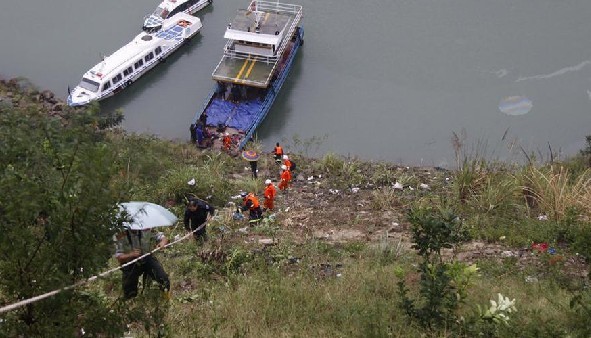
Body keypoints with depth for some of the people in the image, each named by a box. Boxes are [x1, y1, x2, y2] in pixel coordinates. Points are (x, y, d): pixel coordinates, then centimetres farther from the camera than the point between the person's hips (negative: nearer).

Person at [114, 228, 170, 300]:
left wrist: (162, 242, -32)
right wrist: (131, 255, -38)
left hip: (147, 258, 0)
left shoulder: (147, 229, -16)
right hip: (130, 264, 0)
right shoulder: (120, 235, -19)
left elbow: (163, 238, -7)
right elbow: (119, 257, -18)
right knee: (130, 295, 3)